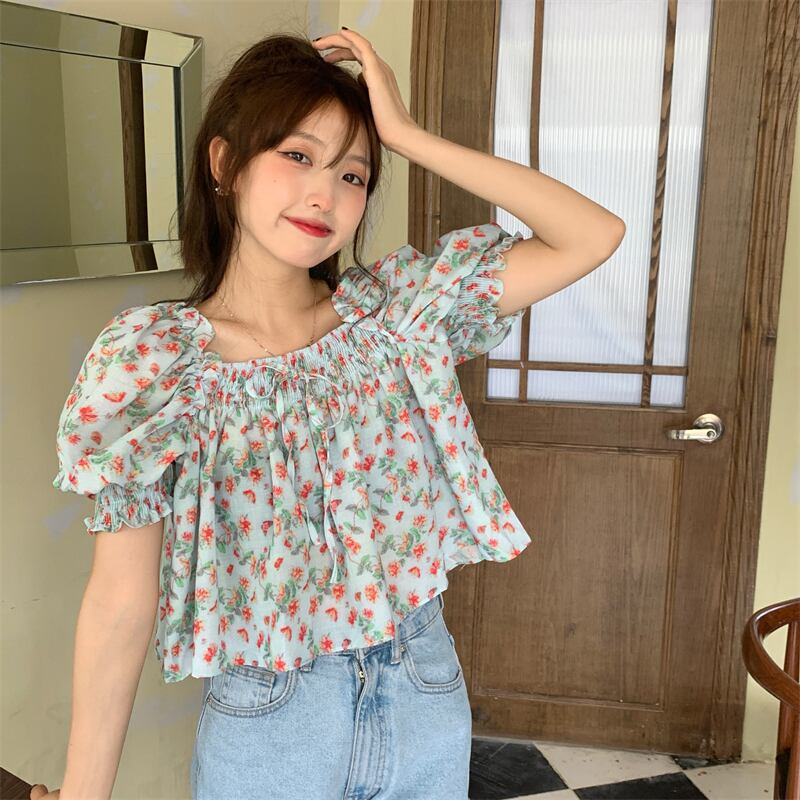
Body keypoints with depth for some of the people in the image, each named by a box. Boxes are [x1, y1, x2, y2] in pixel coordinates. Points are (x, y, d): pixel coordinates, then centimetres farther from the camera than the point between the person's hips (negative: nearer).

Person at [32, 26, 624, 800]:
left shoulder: (398, 306, -6)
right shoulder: (147, 357, -13)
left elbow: (594, 236, -12)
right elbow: (121, 599, -12)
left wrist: (407, 134, -14)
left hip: (425, 698, 3)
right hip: (263, 723, -2)